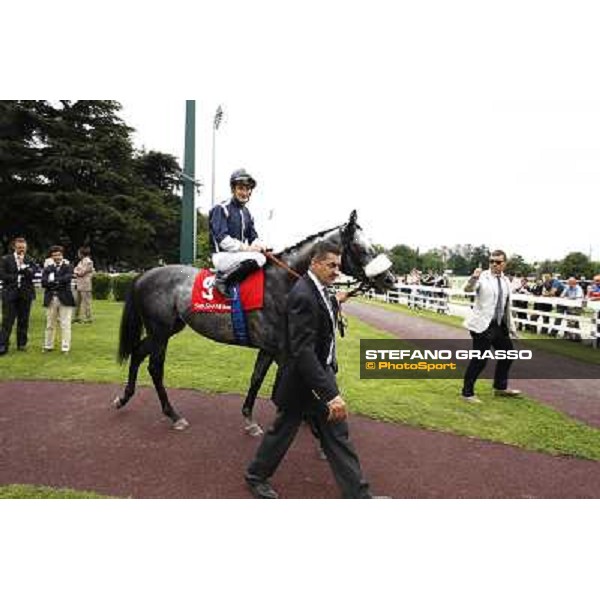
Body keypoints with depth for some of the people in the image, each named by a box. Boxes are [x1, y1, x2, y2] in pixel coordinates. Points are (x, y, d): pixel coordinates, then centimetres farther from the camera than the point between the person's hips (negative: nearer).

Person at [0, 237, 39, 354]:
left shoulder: (30, 260, 7)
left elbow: (32, 274, -7)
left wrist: (23, 264, -13)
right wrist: (16, 278, -8)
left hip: (25, 293, 2)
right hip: (10, 294, -1)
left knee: (23, 320, 6)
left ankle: (22, 343, 16)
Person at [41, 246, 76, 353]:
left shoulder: (68, 267, 4)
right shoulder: (47, 268, 11)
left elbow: (67, 278, -14)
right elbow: (44, 283, -3)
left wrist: (53, 280, -10)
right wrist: (59, 282, -14)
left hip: (65, 299, -3)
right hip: (50, 299, 3)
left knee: (65, 325, -1)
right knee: (50, 324, 12)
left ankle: (65, 348, 6)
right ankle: (48, 346, 23)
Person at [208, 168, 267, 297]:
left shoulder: (247, 213, 17)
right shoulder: (221, 209, -7)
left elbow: (253, 236, 17)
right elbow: (221, 239, -17)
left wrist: (259, 245, -7)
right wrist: (245, 248, -23)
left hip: (242, 254, 9)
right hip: (223, 256, -9)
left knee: (263, 257, -10)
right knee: (255, 258, -30)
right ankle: (223, 278, -14)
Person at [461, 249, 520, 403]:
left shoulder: (505, 280, 10)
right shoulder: (483, 277, -10)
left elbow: (507, 305, 17)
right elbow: (468, 289, -29)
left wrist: (511, 326, 18)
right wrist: (474, 278, -49)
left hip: (500, 325, 8)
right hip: (483, 325, -8)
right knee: (479, 360, -5)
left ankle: (500, 387, 37)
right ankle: (467, 393, 10)